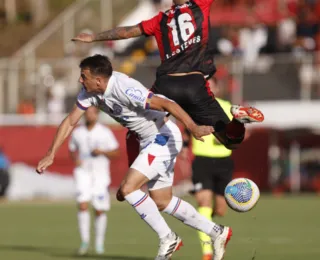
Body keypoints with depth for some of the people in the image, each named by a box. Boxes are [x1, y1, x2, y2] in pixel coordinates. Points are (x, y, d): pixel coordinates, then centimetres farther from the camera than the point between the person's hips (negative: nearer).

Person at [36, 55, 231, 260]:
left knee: (127, 189, -18)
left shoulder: (124, 89, -30)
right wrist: (51, 155, -1)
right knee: (162, 202, 15)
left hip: (164, 137, -9)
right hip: (149, 141, 9)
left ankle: (168, 239, -4)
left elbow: (167, 104, -33)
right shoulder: (90, 92, -5)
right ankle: (217, 233, 27)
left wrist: (193, 127, -45)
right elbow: (70, 122, 4)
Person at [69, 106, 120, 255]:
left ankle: (99, 243, 18)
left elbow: (115, 152, 0)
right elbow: (72, 149, 18)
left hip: (100, 174, -1)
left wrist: (102, 152, -18)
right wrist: (75, 158, -5)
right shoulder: (77, 133, 4)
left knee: (100, 210, 2)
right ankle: (85, 241, -12)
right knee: (82, 205, -17)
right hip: (83, 172, 1)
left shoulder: (105, 132, -3)